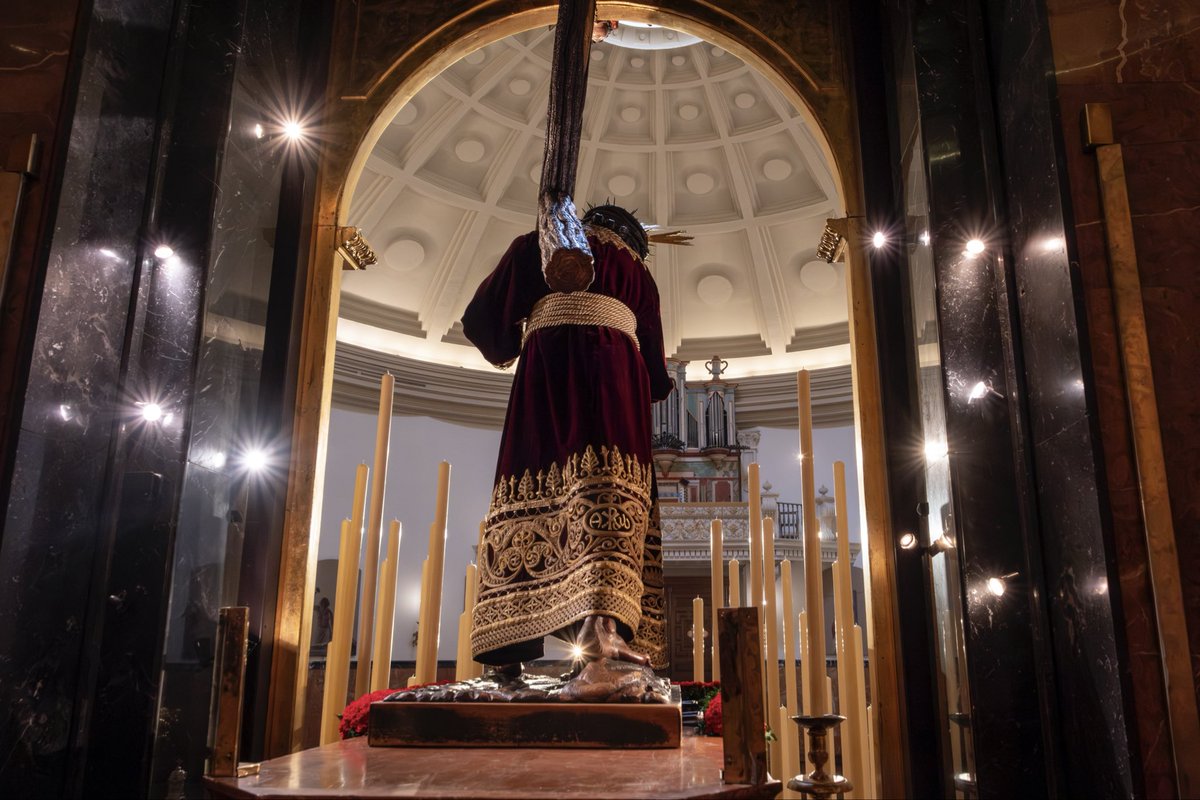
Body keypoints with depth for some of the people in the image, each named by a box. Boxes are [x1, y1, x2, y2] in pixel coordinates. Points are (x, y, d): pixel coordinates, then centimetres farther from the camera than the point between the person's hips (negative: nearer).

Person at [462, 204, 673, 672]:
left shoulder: (539, 244, 26)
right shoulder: (635, 267, 27)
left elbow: (484, 317, 20)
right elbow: (654, 365, 24)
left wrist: (505, 350, 39)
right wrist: (659, 384, 45)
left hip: (548, 369, 0)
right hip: (616, 373, 1)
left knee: (534, 492, -7)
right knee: (609, 492, -15)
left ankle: (512, 642, -15)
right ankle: (608, 621, -35)